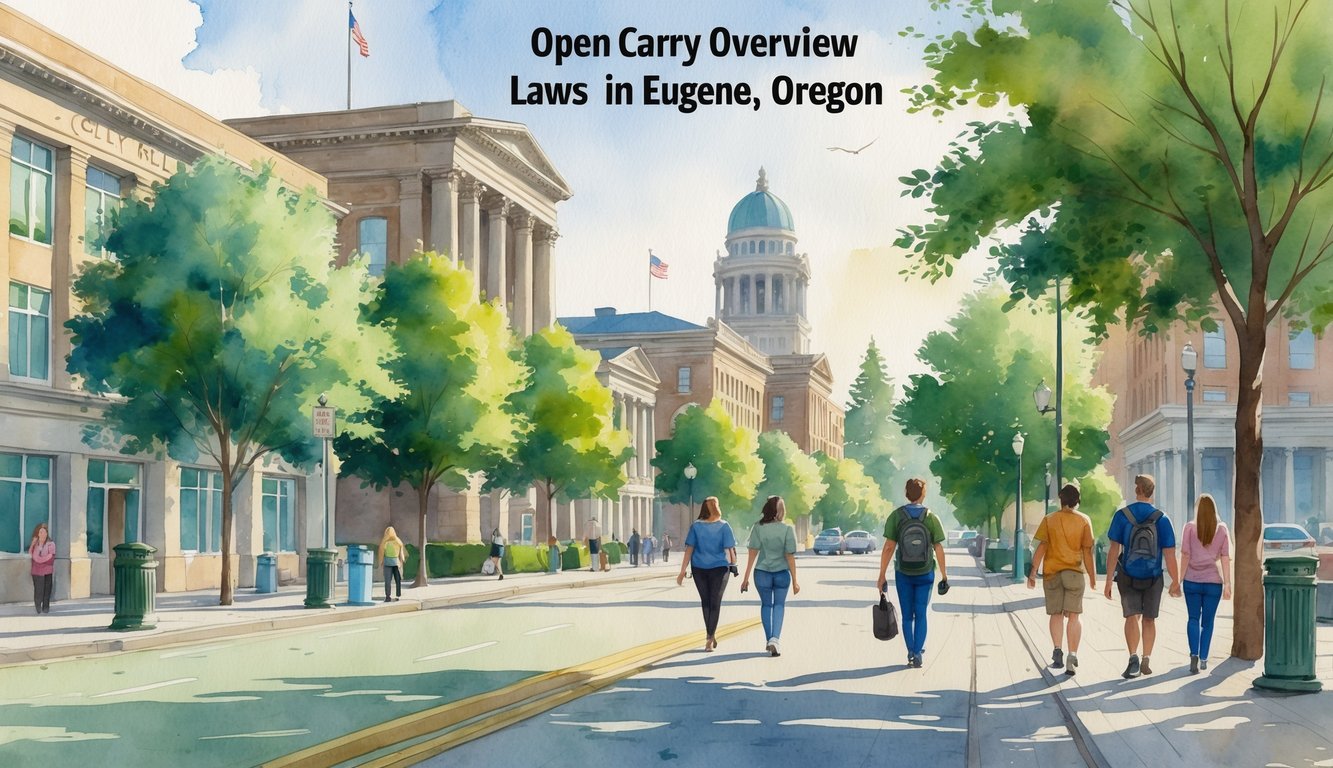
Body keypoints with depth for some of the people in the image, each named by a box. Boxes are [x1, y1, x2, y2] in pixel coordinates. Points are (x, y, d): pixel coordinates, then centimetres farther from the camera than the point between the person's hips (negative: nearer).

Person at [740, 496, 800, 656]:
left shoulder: (758, 528, -8)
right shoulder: (787, 529, -10)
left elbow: (753, 554, -8)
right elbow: (790, 557, -8)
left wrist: (746, 578, -3)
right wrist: (794, 581, -2)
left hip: (762, 573, 1)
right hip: (782, 573, -1)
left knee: (766, 605, 19)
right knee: (779, 605, 14)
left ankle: (769, 641, 23)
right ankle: (775, 639, -5)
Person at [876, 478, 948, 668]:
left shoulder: (896, 516, -10)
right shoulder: (931, 518, -9)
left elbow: (888, 548, -13)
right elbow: (938, 549, -8)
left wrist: (882, 575, -8)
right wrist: (944, 575, 2)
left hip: (903, 574, 0)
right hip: (925, 574, 0)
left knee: (907, 616, 13)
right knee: (921, 615, 9)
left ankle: (911, 653, 14)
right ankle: (917, 654, 3)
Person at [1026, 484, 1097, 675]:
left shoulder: (1049, 520, 0)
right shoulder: (1084, 520, -1)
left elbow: (1041, 548, -5)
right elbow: (1087, 551, -1)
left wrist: (1033, 573, -2)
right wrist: (1092, 576, 7)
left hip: (1052, 573, 1)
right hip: (1075, 573, -1)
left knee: (1056, 614, 12)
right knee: (1073, 616, 1)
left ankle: (1057, 652, 0)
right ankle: (1072, 657, -9)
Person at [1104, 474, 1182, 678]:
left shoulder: (1121, 516, -7)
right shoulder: (1162, 519, -6)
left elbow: (1114, 551, -9)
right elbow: (1169, 554, -6)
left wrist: (1108, 580, -6)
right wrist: (1175, 581, 4)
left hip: (1128, 577, -1)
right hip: (1153, 577, 1)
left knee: (1131, 617, 1)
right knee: (1149, 619, 14)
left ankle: (1133, 658, -19)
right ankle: (1145, 661, 15)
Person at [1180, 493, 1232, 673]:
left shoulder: (1190, 527, -2)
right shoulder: (1222, 529, 3)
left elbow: (1185, 555, -5)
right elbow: (1225, 557, 0)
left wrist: (1180, 578, 0)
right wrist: (1227, 583, 1)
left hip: (1192, 581, -1)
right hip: (1213, 581, 1)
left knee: (1193, 618, 8)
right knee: (1208, 621, 10)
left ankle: (1194, 654, -11)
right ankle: (1203, 659, 15)